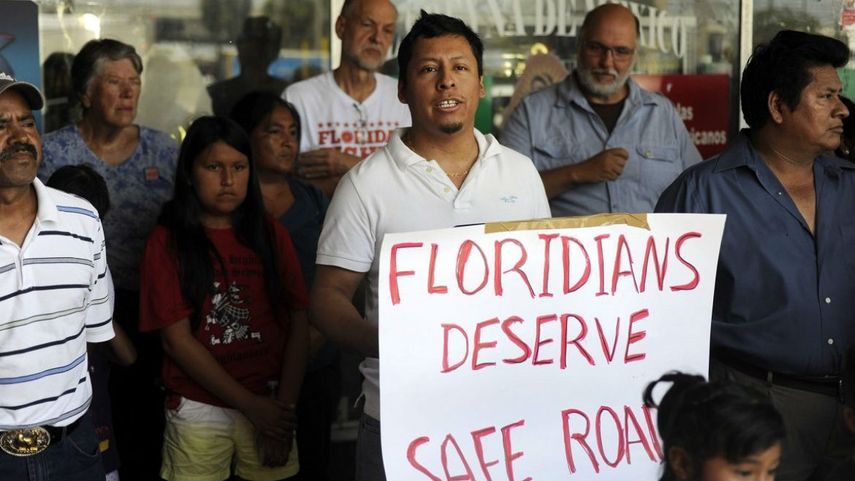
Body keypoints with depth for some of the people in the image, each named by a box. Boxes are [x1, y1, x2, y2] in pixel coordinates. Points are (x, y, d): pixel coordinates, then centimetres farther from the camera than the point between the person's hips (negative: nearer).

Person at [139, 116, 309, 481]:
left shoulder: (270, 235, 7)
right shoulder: (167, 242, -1)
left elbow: (298, 324, 3)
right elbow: (176, 340, -7)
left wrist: (285, 408, -7)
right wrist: (251, 405, -10)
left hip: (272, 407, 2)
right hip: (199, 412, -2)